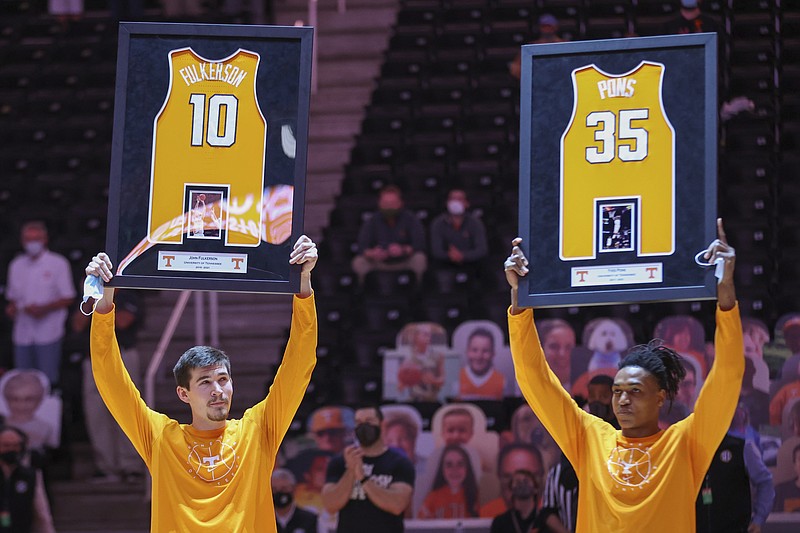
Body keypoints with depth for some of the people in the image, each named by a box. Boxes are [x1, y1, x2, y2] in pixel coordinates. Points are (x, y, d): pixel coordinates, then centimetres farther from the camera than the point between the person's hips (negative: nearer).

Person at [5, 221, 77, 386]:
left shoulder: (58, 264, -1)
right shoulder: (16, 265, 12)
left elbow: (68, 298, -3)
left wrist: (44, 309, -17)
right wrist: (11, 308, -3)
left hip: (47, 334, -4)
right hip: (23, 333, 4)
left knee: (48, 380, -6)